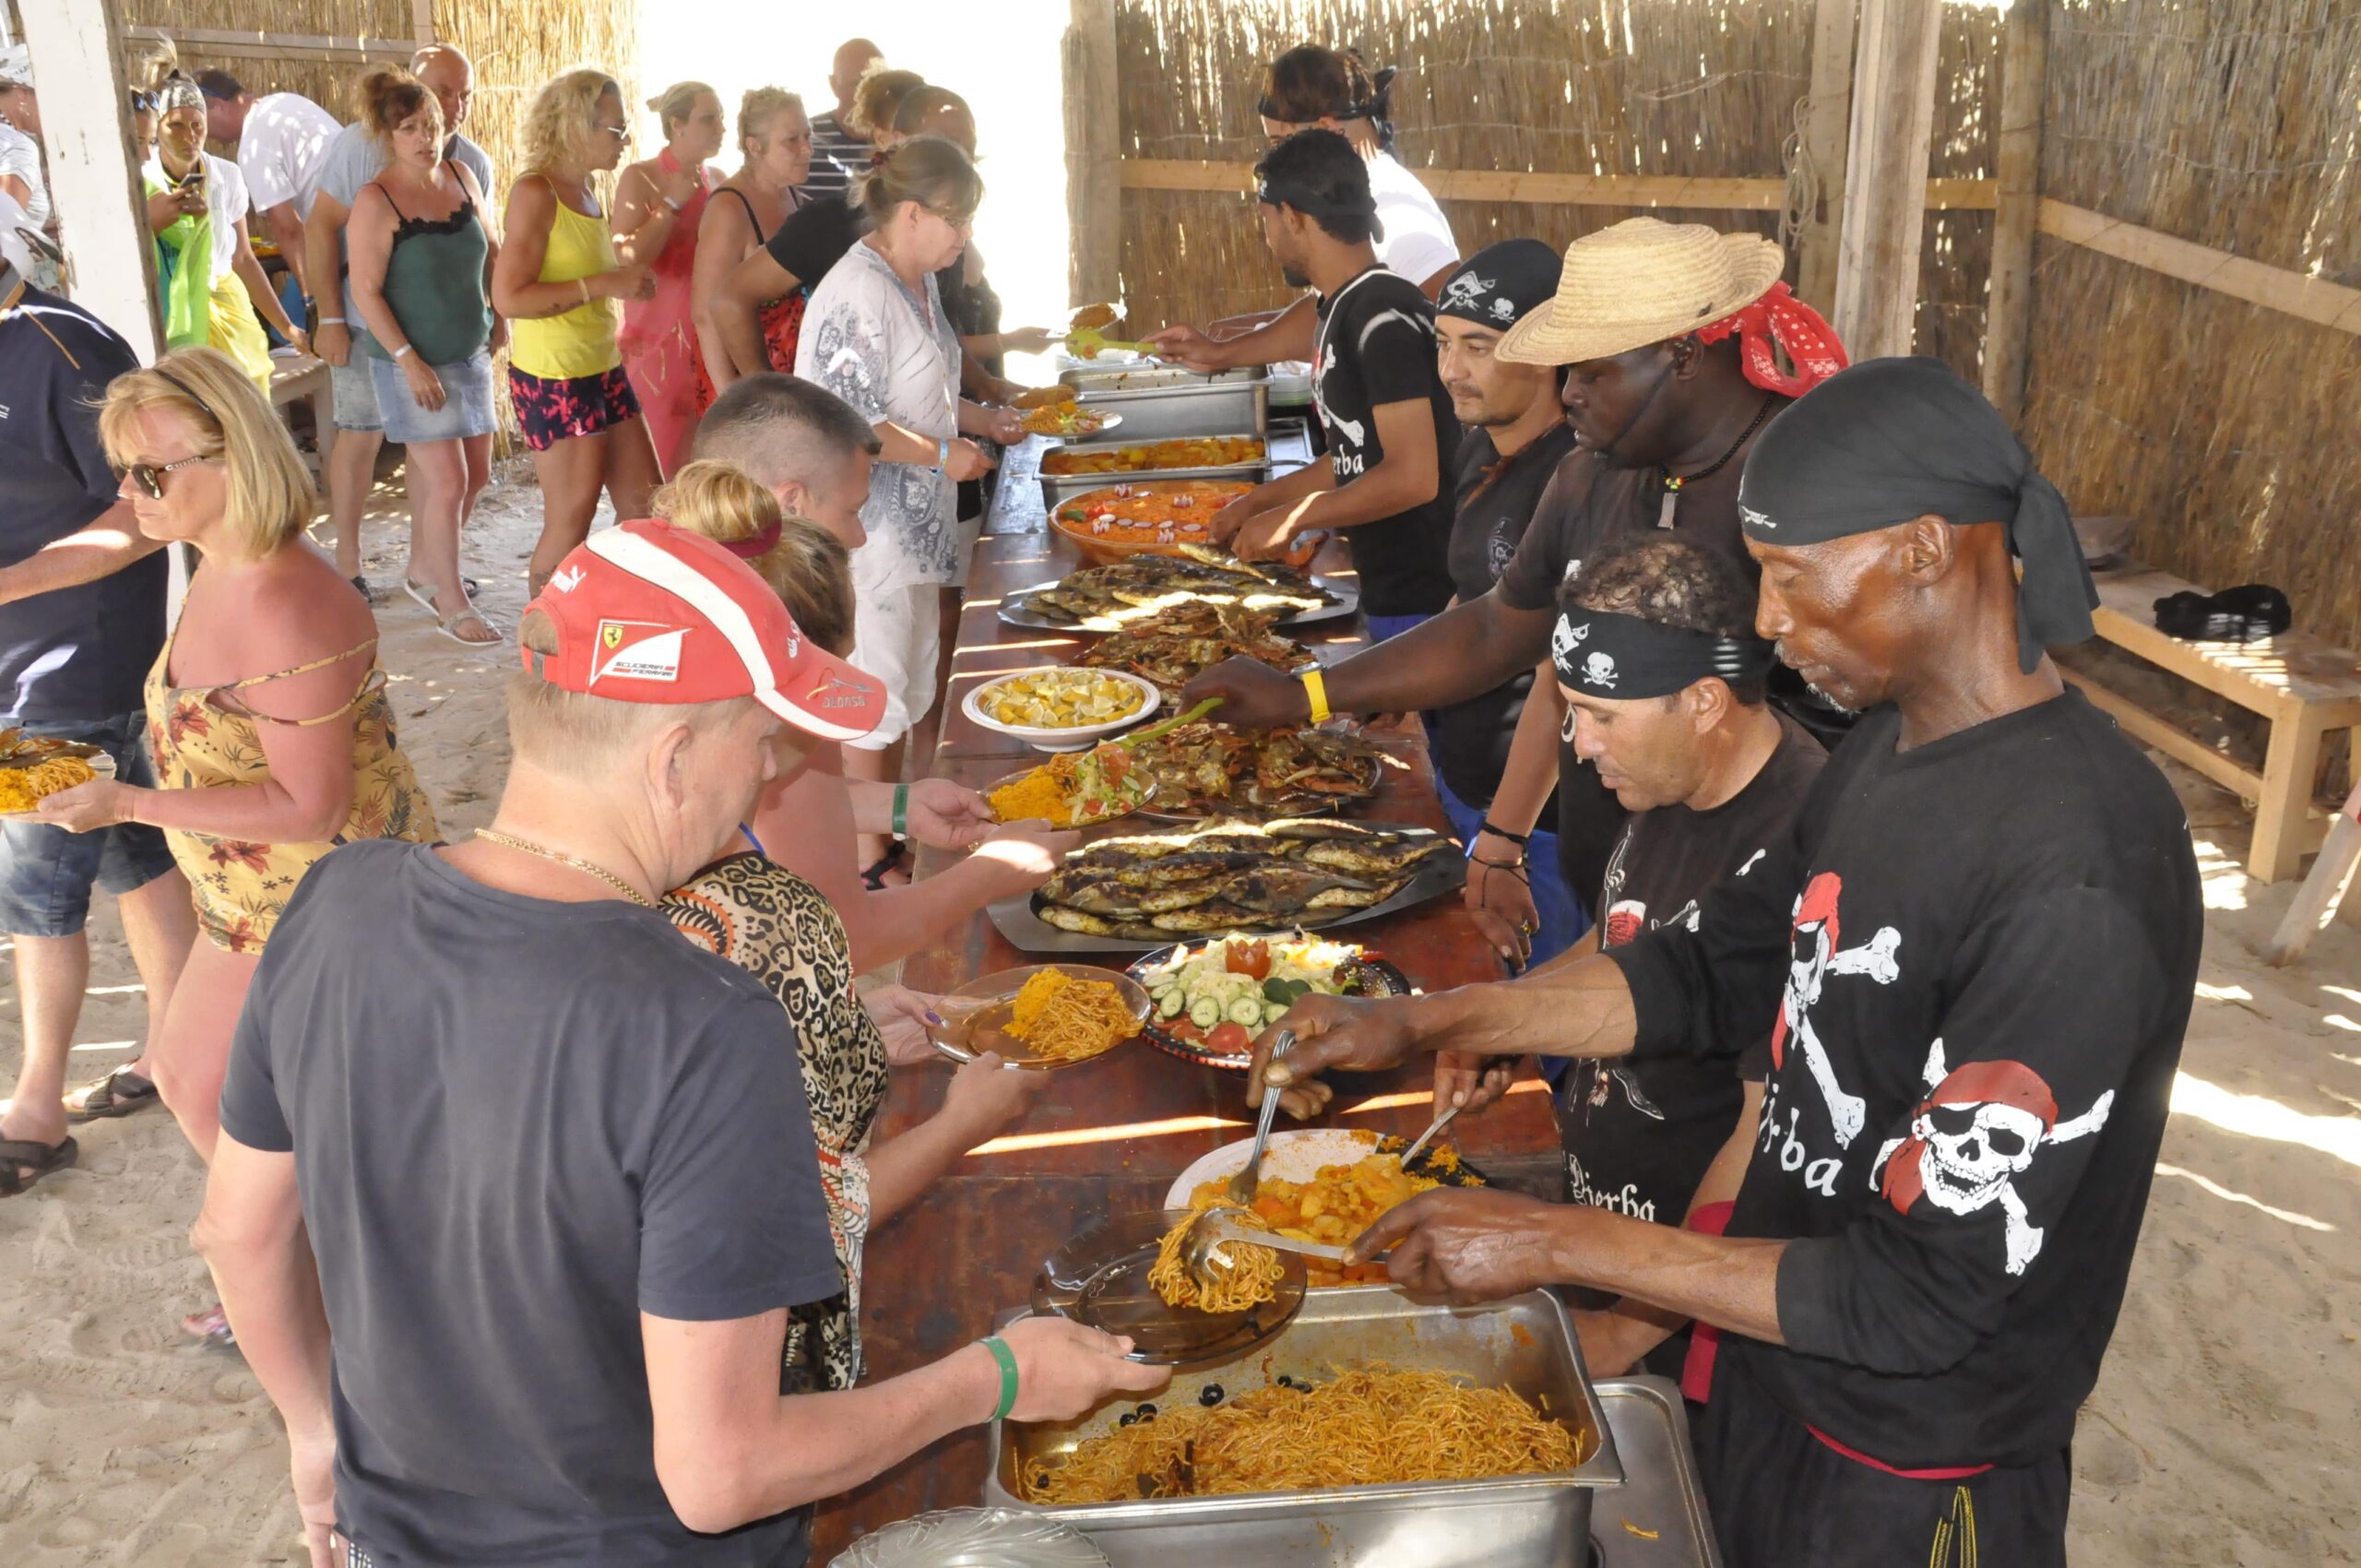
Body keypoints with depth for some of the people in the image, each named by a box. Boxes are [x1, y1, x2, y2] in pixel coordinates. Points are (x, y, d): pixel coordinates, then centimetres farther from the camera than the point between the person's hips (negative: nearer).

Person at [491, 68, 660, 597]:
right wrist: (604, 285, -22)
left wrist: (629, 276, 9)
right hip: (553, 379, -9)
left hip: (603, 369, 9)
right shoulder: (535, 193, -14)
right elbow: (508, 297, -22)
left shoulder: (587, 188, 11)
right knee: (571, 519, -1)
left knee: (643, 503, 11)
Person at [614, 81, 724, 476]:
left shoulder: (716, 181, 12)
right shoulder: (640, 179, -3)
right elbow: (627, 258, -14)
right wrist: (672, 204, -12)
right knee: (660, 462, -4)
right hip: (658, 337, -4)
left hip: (711, 337, 5)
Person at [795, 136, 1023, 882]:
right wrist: (942, 452, -17)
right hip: (861, 532, -10)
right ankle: (866, 863, 13)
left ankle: (886, 841, 31)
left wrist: (980, 418, 10)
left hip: (910, 526, 10)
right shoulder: (860, 296, -21)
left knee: (902, 691, 18)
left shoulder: (918, 283, 11)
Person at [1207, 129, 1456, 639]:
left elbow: (1412, 477, -25)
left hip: (1428, 602, -9)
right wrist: (1258, 501, 18)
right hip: (1387, 595, 9)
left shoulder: (1384, 316, -19)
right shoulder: (1345, 311, 10)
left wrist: (1289, 519, -15)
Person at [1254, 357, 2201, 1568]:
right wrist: (1421, 1025, -2)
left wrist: (1555, 1243, -26)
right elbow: (1716, 973, 7)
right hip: (1772, 1369, 7)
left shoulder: (2078, 878, -32)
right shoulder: (1890, 745, -3)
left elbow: (1922, 1297, -29)